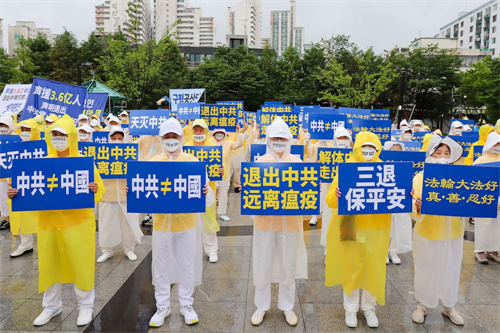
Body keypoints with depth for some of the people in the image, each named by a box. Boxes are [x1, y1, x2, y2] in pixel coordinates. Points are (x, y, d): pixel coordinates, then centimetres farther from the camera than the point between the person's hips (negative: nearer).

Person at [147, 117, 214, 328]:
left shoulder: (192, 161, -2)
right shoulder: (153, 163, 2)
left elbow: (205, 195, -8)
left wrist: (206, 192, -31)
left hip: (187, 222, -1)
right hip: (162, 222, 1)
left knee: (187, 265, 11)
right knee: (162, 266, 12)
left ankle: (187, 305, 30)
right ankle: (162, 307, 31)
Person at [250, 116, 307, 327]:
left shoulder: (297, 163, 2)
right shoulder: (260, 162, 0)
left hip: (290, 221, 1)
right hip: (265, 220, 0)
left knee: (288, 265, 13)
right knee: (263, 265, 10)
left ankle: (287, 306, 33)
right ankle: (261, 306, 30)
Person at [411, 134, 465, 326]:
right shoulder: (420, 177, -9)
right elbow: (413, 211, -15)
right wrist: (417, 205, -37)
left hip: (452, 234, 3)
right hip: (427, 234, -3)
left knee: (451, 271, 16)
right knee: (426, 271, 10)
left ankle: (449, 307, 37)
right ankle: (422, 305, 31)